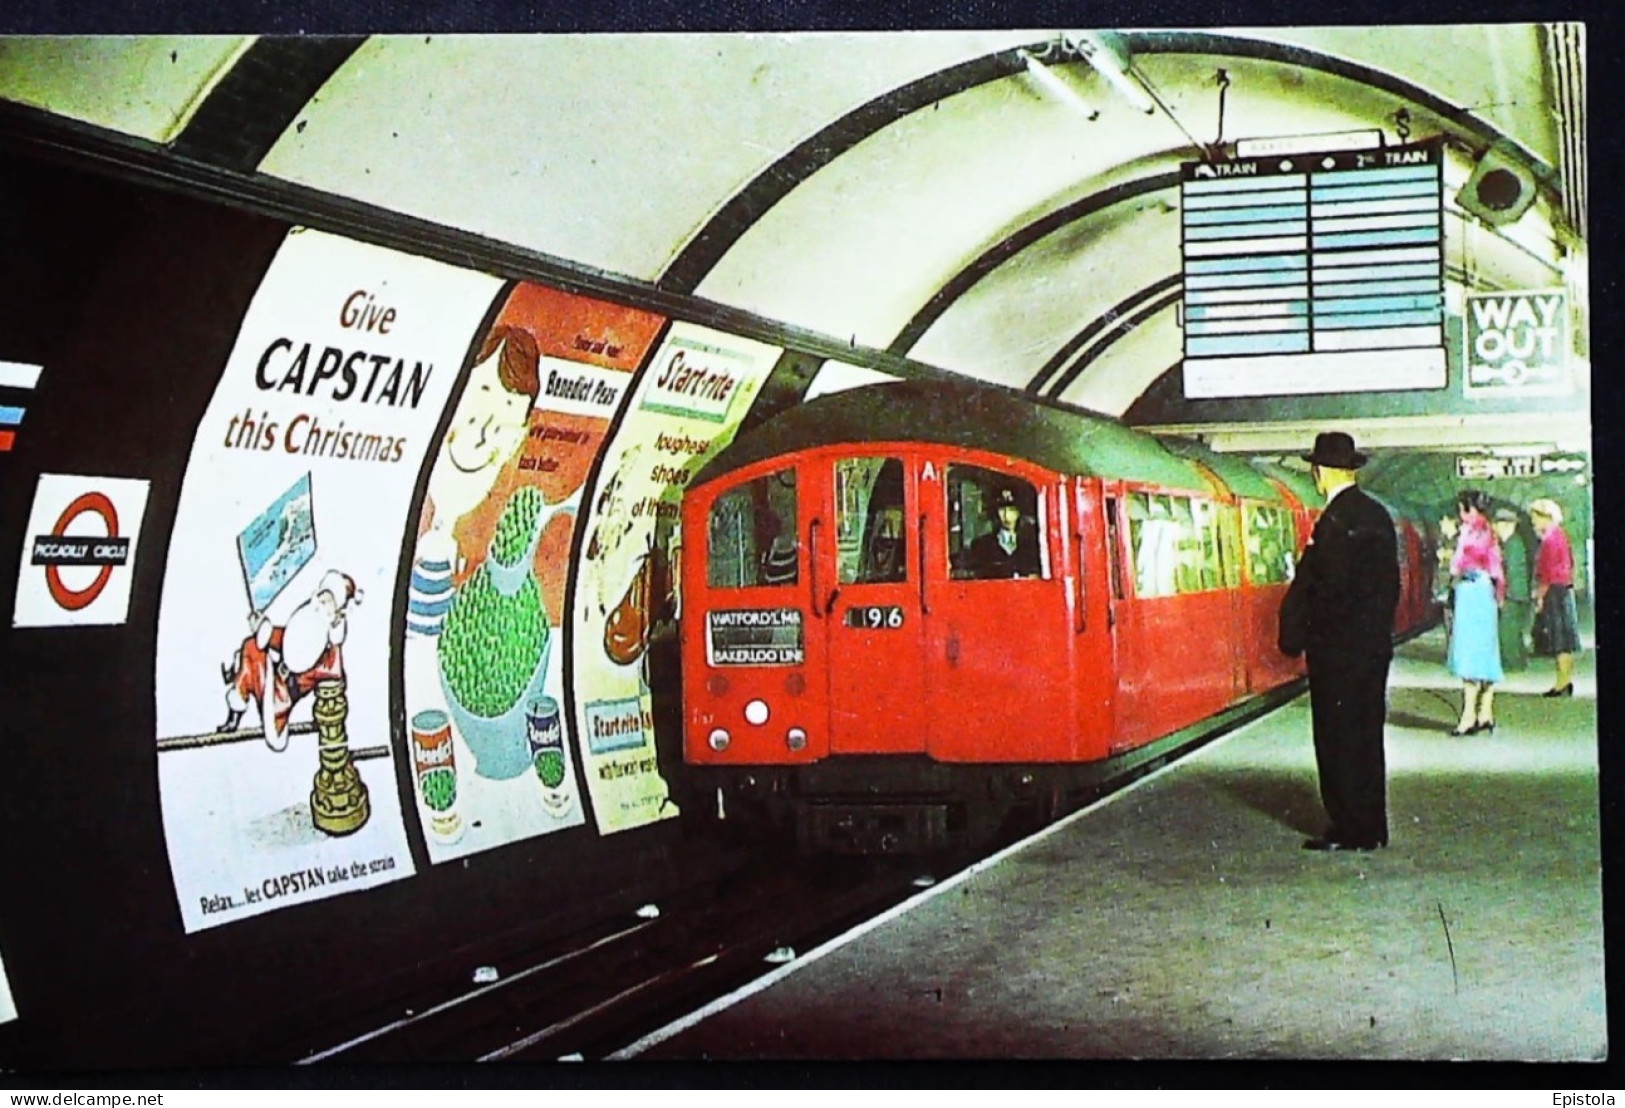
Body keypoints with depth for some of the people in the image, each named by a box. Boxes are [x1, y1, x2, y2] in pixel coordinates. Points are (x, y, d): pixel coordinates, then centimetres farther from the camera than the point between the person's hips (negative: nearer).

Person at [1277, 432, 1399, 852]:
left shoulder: (1334, 522, -17)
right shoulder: (1379, 516, 10)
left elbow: (1324, 585, -19)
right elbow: (1392, 582, 13)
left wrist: (1294, 635, -8)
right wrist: (1379, 625, 20)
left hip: (1337, 647, -9)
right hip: (1376, 643, 9)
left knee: (1338, 738, -2)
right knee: (1368, 736, 13)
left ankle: (1348, 829, 2)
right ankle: (1371, 828, 19)